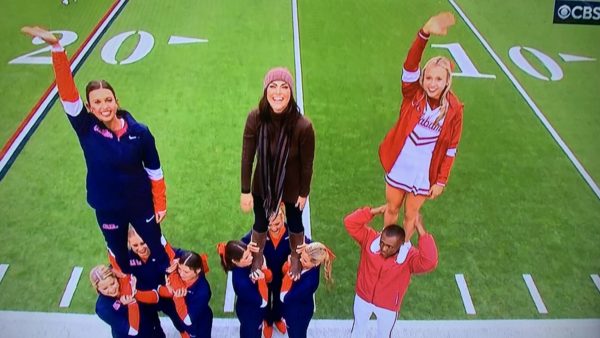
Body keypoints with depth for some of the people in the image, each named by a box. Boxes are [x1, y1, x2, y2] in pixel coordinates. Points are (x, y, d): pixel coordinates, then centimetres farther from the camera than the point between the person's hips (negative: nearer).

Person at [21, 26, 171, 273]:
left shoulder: (139, 132, -18)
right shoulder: (86, 130, -18)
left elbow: (154, 171, -7)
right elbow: (67, 92, -32)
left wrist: (160, 204, -1)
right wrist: (56, 48, -44)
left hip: (141, 203, -1)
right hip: (107, 209, 1)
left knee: (157, 246, 18)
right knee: (119, 253, 22)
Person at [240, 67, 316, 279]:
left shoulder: (303, 126, -32)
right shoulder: (255, 119, -26)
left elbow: (306, 164, -16)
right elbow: (247, 157, -14)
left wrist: (304, 193, -4)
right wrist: (245, 191, -8)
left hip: (292, 187, -1)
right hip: (263, 185, 2)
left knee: (295, 225, 25)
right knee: (260, 224, 25)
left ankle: (296, 258, 57)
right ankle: (257, 258, 56)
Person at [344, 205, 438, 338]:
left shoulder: (409, 256, -31)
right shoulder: (371, 239, -24)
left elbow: (429, 262, -50)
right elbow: (350, 223, -30)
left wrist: (420, 229, -52)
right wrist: (375, 211, -40)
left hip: (388, 307, -1)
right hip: (363, 298, 1)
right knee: (358, 327, 29)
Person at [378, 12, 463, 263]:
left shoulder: (454, 109, -14)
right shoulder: (413, 94, -15)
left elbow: (450, 149, -7)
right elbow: (410, 65, -34)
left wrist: (441, 181, -6)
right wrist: (424, 33, -51)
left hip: (424, 173, -1)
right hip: (399, 166, 1)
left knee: (411, 214, 19)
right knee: (392, 208, 21)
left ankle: (404, 247, 46)